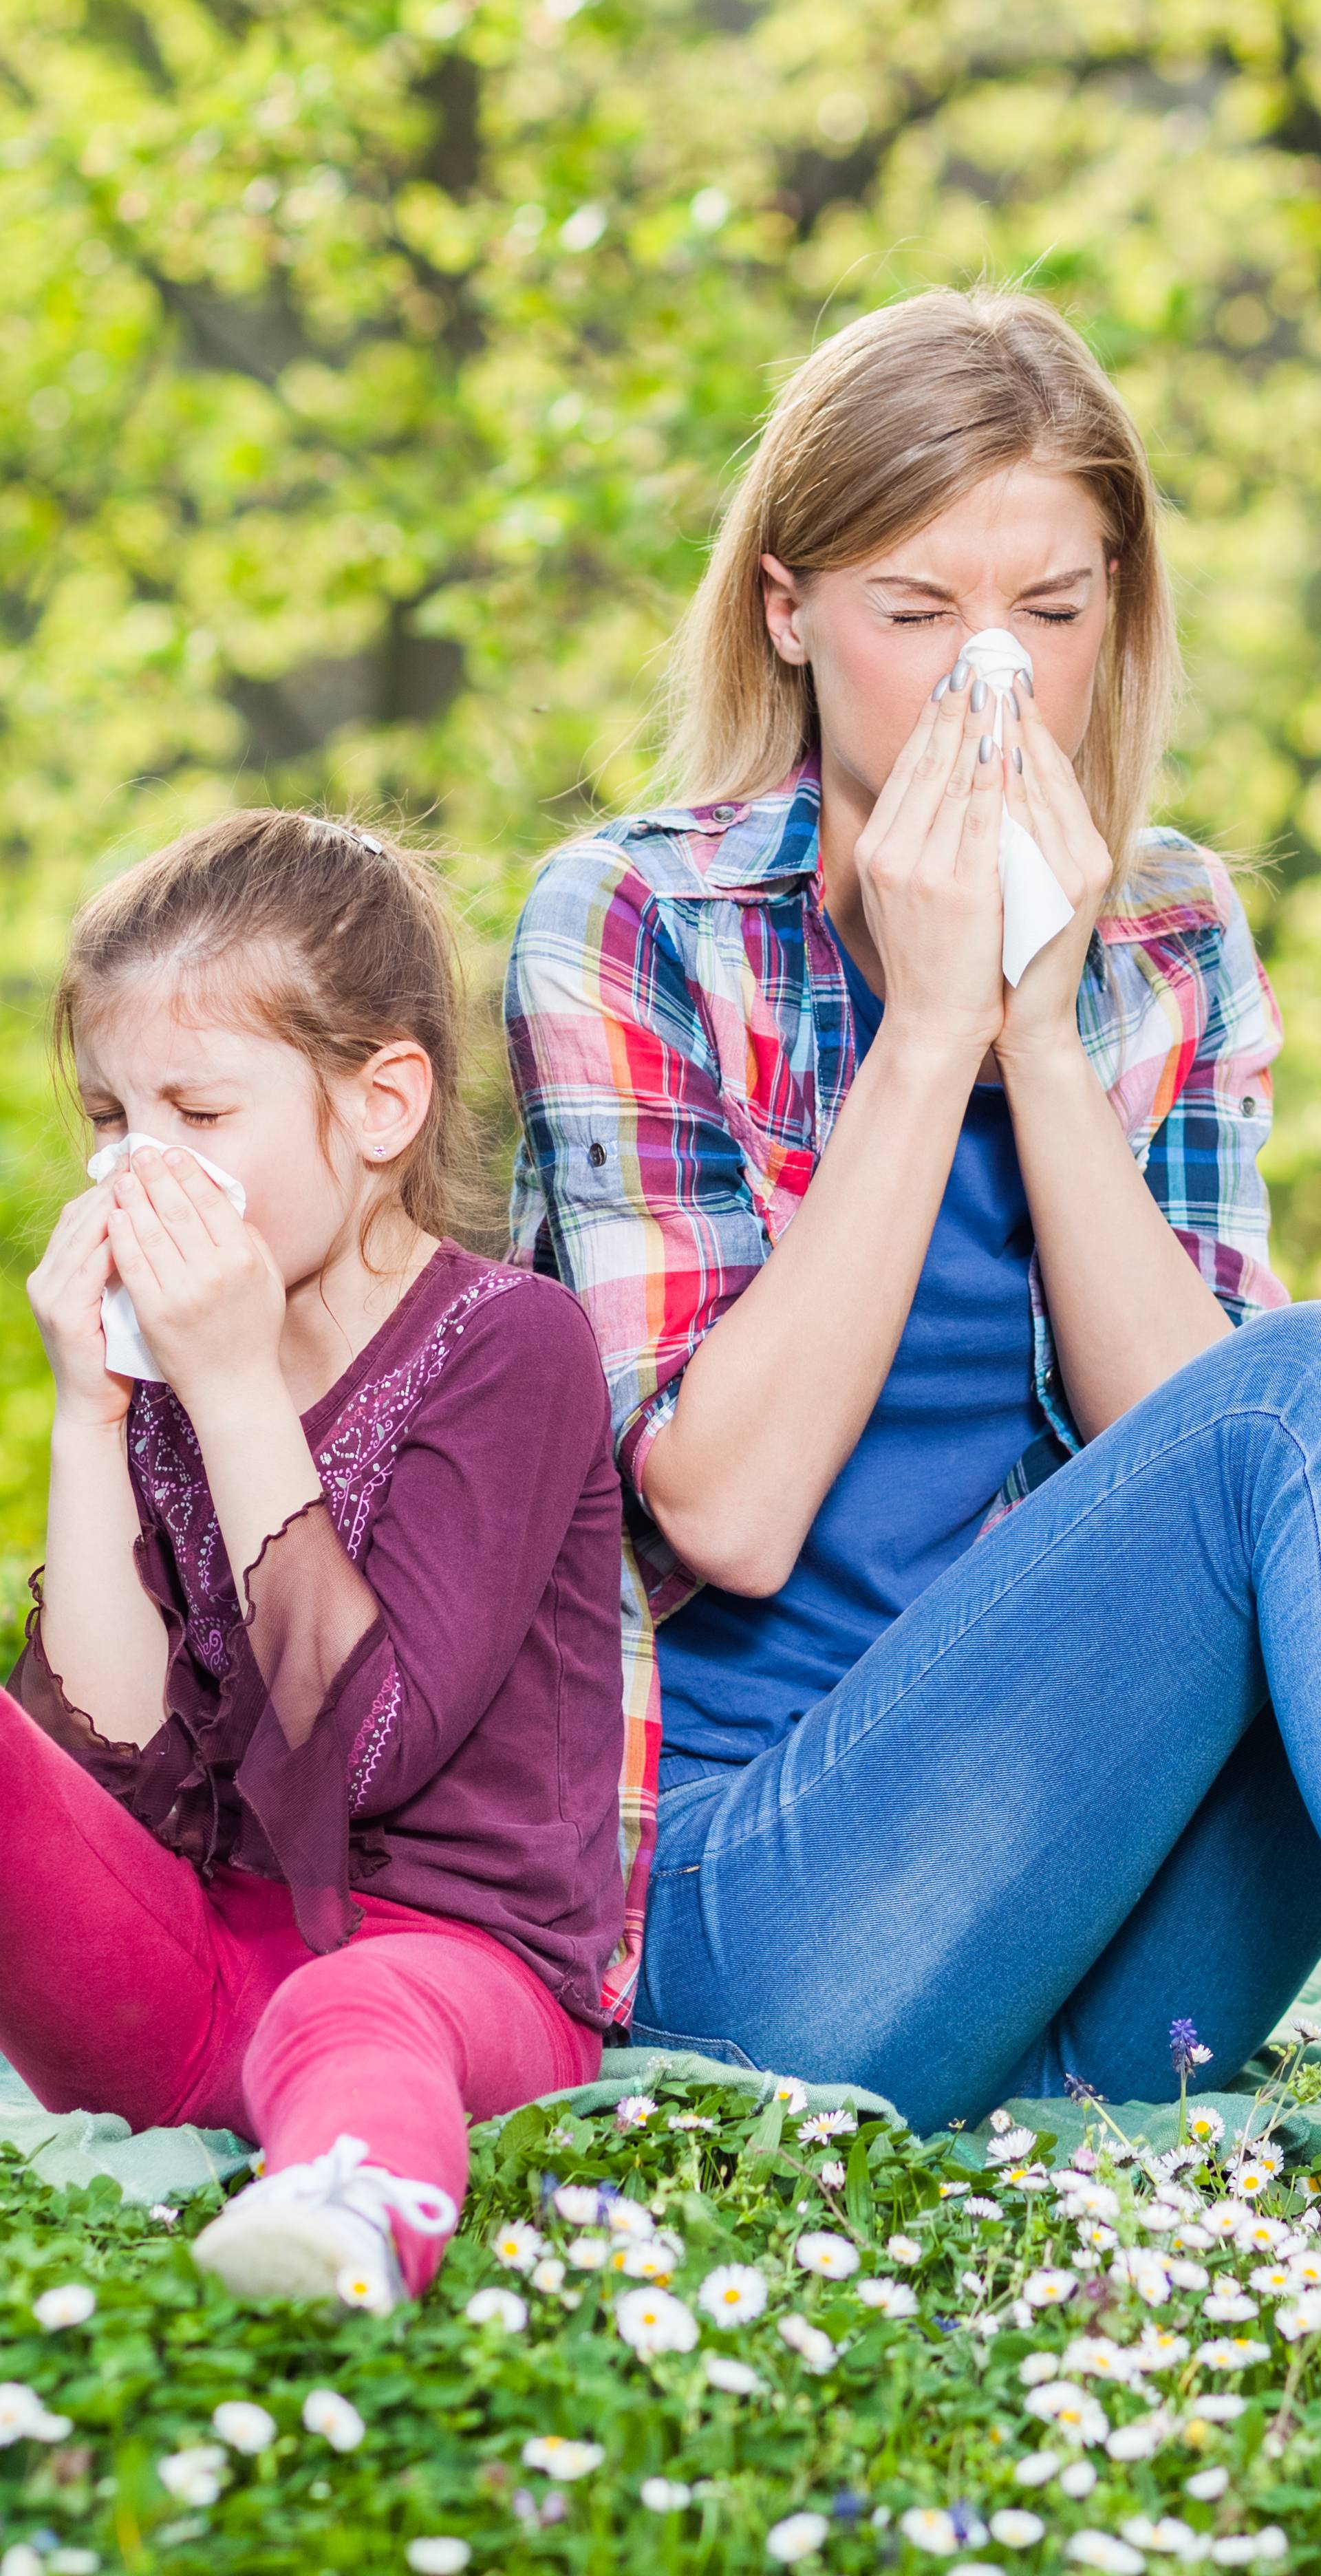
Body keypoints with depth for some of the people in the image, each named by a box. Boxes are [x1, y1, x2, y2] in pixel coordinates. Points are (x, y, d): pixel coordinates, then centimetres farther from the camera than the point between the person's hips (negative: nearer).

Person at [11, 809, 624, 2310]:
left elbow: (366, 1744, -17)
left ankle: (357, 2210, -73)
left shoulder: (508, 1343, -5)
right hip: (184, 1980, 6)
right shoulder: (165, 1366, 11)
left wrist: (239, 1394, -17)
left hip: (452, 1948, -6)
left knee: (348, 2015, -41)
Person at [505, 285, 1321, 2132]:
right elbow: (727, 1508, -13)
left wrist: (1042, 1026, -11)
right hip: (743, 1899, -4)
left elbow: (1170, 1440, -3)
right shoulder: (630, 923, -3)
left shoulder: (1169, 941, 10)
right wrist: (928, 1020, -14)